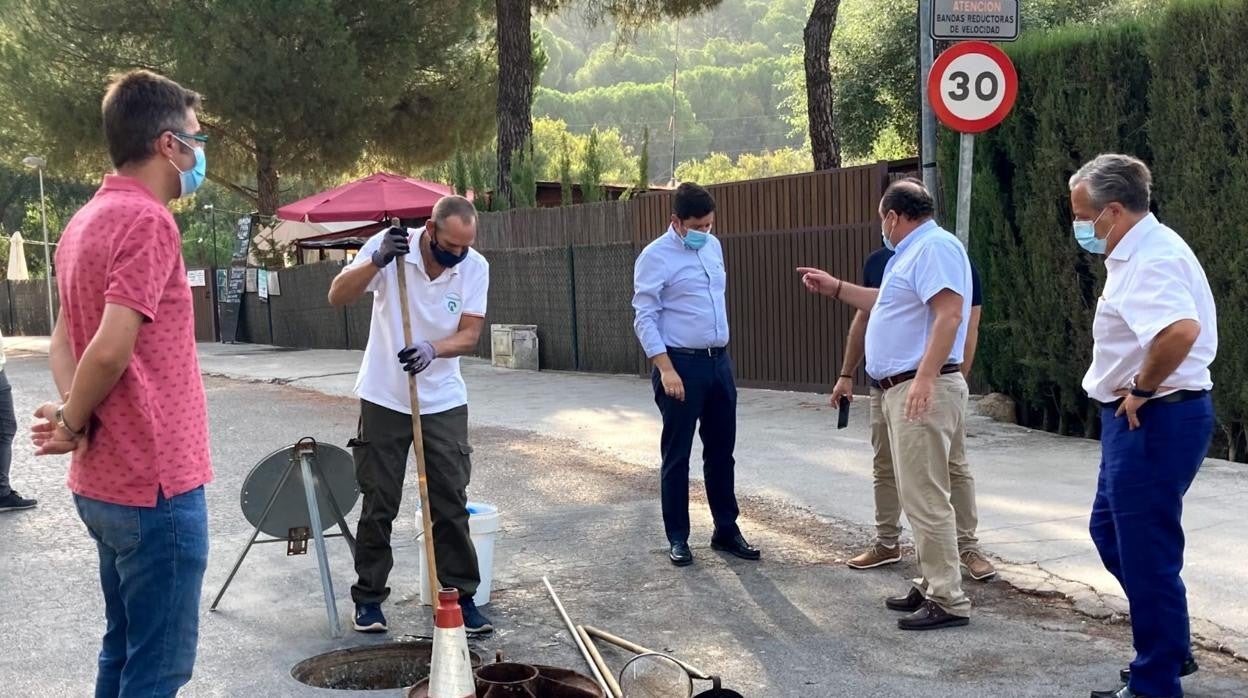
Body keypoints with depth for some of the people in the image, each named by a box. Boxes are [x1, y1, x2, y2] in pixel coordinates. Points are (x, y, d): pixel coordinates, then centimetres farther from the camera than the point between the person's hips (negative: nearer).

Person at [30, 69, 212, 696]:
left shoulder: (87, 220, 12)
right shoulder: (148, 220, -17)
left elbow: (63, 339, 13)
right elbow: (112, 349, -24)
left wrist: (74, 421, -3)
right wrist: (73, 420, -8)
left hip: (105, 481, 9)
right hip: (157, 482, -9)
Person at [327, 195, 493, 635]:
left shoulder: (475, 266, -7)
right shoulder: (387, 247, -13)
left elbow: (469, 334, -9)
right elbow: (338, 297, -18)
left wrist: (433, 349, -29)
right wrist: (377, 261, -34)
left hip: (444, 401, 2)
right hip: (384, 399, -1)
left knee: (452, 504, 3)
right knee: (378, 505, 5)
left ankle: (461, 596, 13)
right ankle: (368, 598, 18)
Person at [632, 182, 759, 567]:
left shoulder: (713, 246, 10)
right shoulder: (656, 257, -11)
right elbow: (645, 318, -13)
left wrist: (722, 356, 18)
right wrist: (666, 369, -19)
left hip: (719, 361, 7)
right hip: (681, 364, -6)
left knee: (721, 450, 12)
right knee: (677, 455, 3)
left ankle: (726, 529, 23)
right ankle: (677, 537, 13)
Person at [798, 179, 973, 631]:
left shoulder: (935, 247, -13)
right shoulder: (914, 252, 21)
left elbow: (950, 312, -26)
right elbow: (888, 304, 37)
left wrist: (925, 378, -32)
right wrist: (836, 288, 38)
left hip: (924, 390, -11)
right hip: (903, 389, 11)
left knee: (925, 497, -10)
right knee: (919, 495, 15)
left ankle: (948, 601, -5)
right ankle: (933, 585, 23)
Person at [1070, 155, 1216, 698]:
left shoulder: (1151, 259, -21)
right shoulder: (1141, 251, 12)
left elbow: (1181, 330, -40)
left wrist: (1142, 388, -25)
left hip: (1154, 420, -11)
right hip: (1142, 420, 11)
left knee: (1146, 553, -1)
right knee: (1110, 531, 20)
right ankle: (1172, 650, 32)